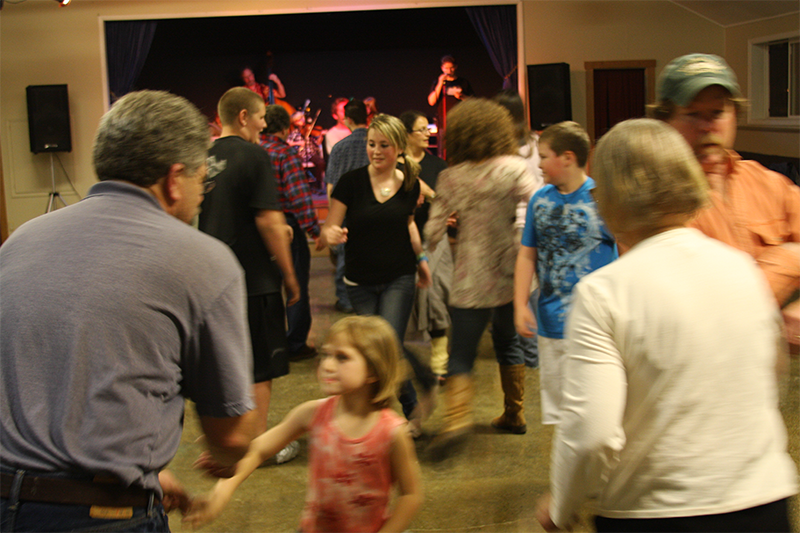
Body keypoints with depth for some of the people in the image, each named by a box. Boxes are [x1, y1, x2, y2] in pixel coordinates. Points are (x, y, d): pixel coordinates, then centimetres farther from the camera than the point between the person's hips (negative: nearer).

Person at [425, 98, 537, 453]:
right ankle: (513, 414, 28)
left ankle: (458, 415, -18)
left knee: (462, 351, 3)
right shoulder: (512, 168, -5)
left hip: (470, 277, -1)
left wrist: (425, 254, 17)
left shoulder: (450, 177, -3)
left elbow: (433, 229, -2)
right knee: (508, 342, 20)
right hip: (509, 272, 1)